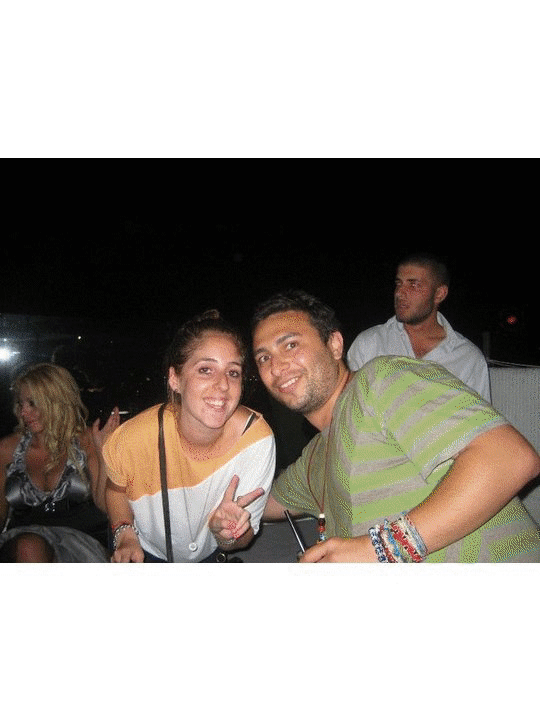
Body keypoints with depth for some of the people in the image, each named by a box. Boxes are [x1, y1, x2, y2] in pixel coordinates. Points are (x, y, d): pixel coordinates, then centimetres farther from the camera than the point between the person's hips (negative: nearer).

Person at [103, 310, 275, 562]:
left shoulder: (256, 438, -26)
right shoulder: (136, 438, -26)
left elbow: (245, 538, -15)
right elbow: (116, 488, -1)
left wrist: (226, 533, -35)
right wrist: (125, 536, -15)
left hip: (210, 557, 2)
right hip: (145, 555, -1)